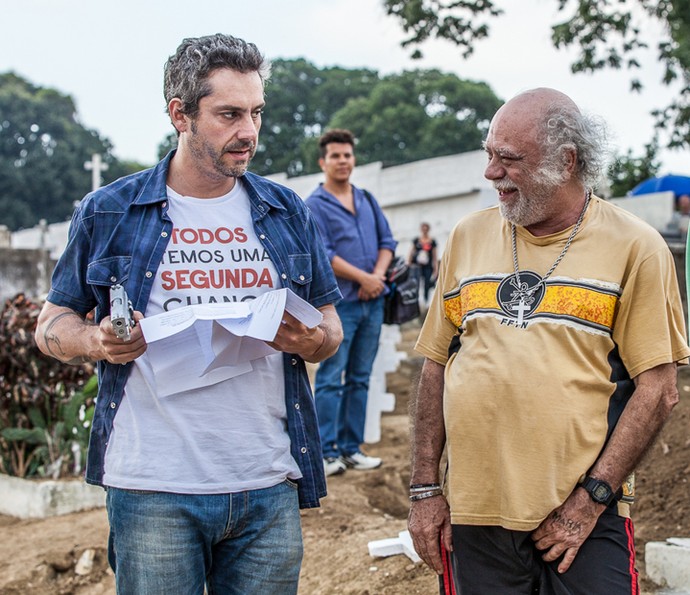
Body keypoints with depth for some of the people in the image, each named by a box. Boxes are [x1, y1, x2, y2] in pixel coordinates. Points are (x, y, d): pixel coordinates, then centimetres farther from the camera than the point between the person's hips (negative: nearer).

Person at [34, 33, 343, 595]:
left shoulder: (288, 212, 8)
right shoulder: (108, 212, 1)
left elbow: (330, 325, 14)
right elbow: (53, 322, 8)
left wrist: (309, 340, -9)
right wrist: (97, 342, -14)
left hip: (269, 489, 3)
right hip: (153, 491, -2)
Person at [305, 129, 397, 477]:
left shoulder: (367, 200, 16)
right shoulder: (314, 206, -3)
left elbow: (387, 241, 14)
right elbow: (322, 254, -12)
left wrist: (379, 275, -5)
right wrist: (363, 278, -14)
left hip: (372, 302, 6)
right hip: (339, 302, -6)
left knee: (359, 379, 9)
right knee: (331, 379, -4)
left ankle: (351, 448, 16)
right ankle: (326, 453, 0)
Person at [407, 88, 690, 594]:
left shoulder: (635, 247, -3)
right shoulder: (469, 237, 7)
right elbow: (436, 367, 9)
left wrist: (592, 497, -11)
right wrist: (424, 489, 5)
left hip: (587, 517, -2)